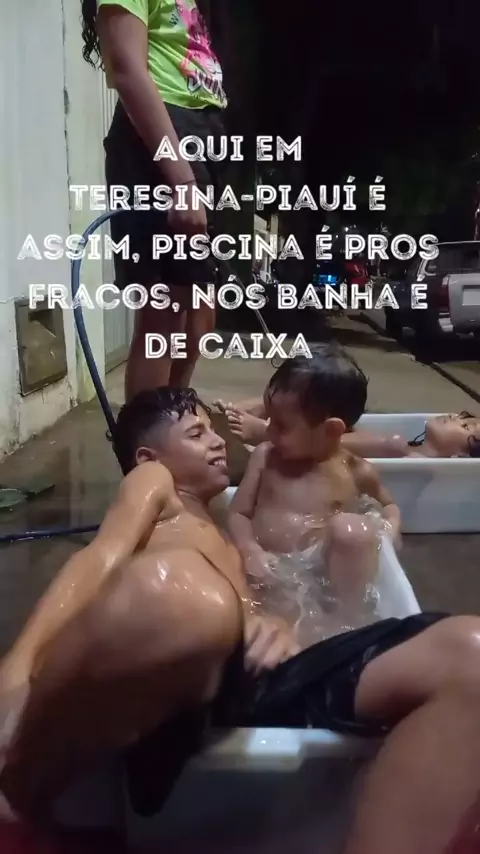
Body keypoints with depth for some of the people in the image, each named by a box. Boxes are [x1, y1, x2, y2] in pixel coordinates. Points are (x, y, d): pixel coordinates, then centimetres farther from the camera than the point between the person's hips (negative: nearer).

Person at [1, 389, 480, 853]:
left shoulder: (227, 548, 42)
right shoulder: (150, 481, 24)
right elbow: (103, 558, 4)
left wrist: (270, 629, -1)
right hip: (152, 681, -6)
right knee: (178, 586, -43)